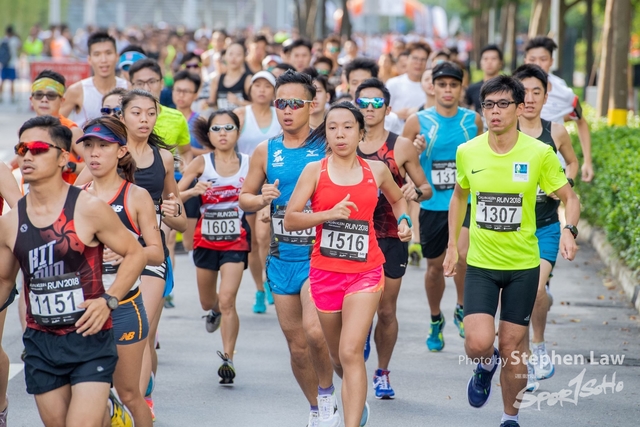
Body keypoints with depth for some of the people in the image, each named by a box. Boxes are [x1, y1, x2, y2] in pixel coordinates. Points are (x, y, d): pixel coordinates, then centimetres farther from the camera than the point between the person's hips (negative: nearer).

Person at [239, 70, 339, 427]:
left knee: (314, 330, -24)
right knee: (296, 345, 8)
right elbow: (244, 198, 15)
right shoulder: (266, 152, 7)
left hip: (320, 253, -4)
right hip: (282, 258, 4)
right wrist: (261, 199, -5)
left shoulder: (327, 147, -3)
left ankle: (327, 394, 1)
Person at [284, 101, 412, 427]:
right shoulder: (314, 171, -1)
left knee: (351, 352, -17)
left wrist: (403, 220, 6)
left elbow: (397, 198, 26)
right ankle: (358, 399, 46)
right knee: (337, 355, 15)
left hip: (365, 271, -1)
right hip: (325, 272, 1)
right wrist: (330, 213, -20)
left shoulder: (377, 170, 5)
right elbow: (290, 219, -7)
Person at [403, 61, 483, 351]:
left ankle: (462, 308, 1)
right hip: (432, 205, 1)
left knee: (463, 253, -23)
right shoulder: (418, 122, -3)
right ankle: (435, 319, 33)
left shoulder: (473, 120, 3)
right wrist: (415, 150, -17)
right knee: (435, 265, 10)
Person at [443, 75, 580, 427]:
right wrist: (452, 245, 11)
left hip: (523, 265, -1)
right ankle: (486, 365, 22)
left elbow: (569, 197, 1)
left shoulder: (540, 153, -10)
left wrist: (569, 230, -19)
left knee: (512, 350, 3)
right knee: (478, 343, -15)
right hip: (480, 263, 1)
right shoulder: (467, 152, -3)